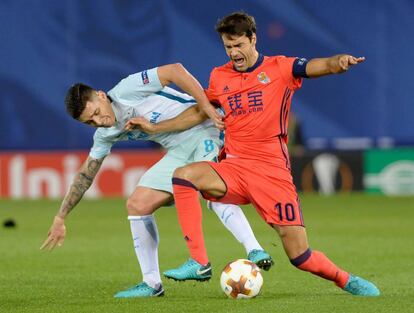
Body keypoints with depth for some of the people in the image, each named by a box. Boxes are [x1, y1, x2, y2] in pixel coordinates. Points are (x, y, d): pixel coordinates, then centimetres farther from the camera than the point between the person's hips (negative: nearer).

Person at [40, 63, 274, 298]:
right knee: (137, 205, 1)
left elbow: (174, 70, -20)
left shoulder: (127, 91, -17)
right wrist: (60, 218, 16)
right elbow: (85, 175, 16)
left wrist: (207, 107, -25)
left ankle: (255, 252, -43)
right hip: (179, 152, 8)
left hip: (206, 132, -8)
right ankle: (152, 283, 8)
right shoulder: (105, 135, 7)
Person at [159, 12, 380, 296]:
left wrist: (340, 61, -37)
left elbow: (321, 66, -14)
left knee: (300, 256, -7)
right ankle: (199, 262, -24)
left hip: (273, 170, -3)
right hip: (234, 167, 3)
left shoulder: (280, 68, 1)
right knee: (184, 175, -27)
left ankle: (347, 280, 24)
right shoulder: (219, 77, 12)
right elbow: (204, 104, 31)